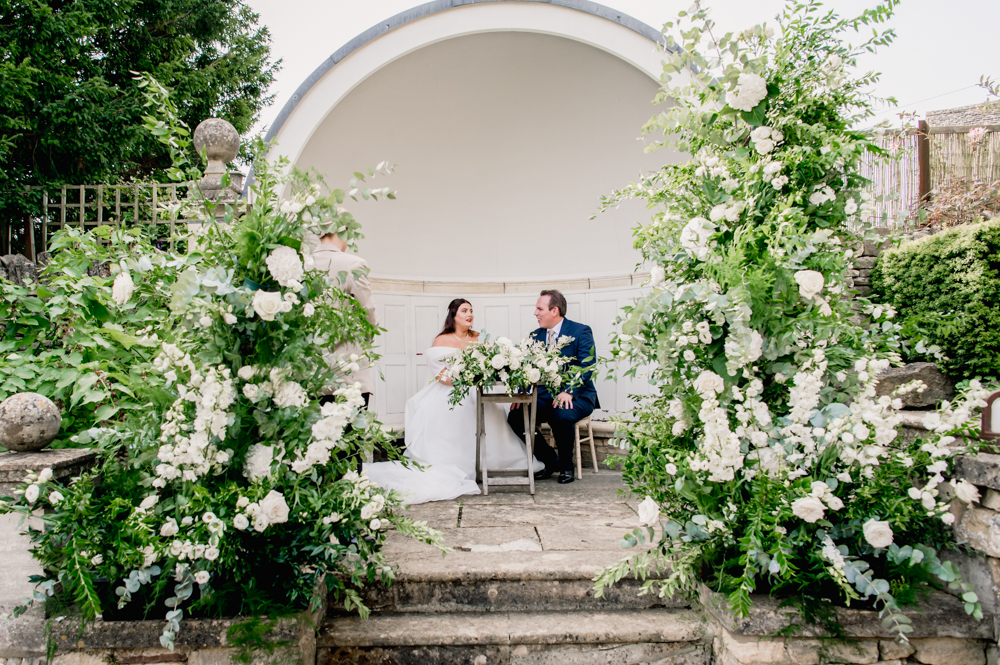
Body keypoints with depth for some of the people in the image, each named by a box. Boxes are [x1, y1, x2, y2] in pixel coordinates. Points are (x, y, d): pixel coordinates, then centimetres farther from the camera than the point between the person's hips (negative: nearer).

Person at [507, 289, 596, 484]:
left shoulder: (580, 331, -6)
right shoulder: (535, 336, 11)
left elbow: (587, 365, -16)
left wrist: (569, 392, -30)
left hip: (577, 396, -5)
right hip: (545, 396, 6)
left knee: (561, 415, -37)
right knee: (515, 416, -18)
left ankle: (566, 465, -7)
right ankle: (550, 461, 4)